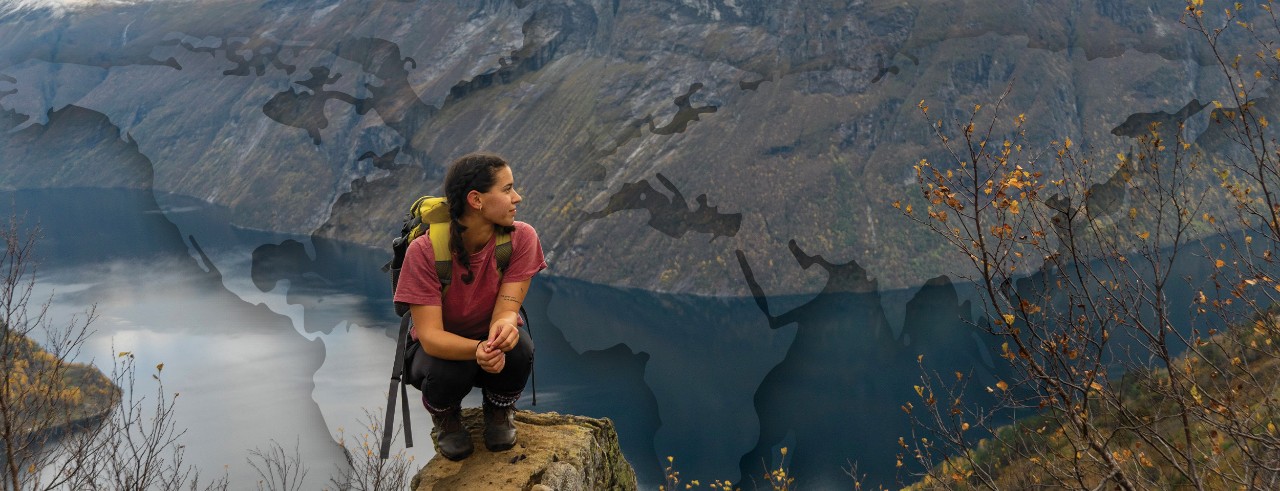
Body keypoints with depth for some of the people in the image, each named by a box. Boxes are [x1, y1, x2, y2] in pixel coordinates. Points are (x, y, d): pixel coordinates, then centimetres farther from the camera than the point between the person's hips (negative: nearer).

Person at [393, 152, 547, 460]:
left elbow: (507, 309, -26)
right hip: (443, 346, -1)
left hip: (492, 338, 2)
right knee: (448, 370, -36)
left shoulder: (521, 237, -21)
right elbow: (430, 336, -31)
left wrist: (505, 325, -51)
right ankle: (445, 418, 4)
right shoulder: (424, 251, -27)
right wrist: (478, 350, -52)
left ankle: (500, 411, 3)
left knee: (519, 347, -33)